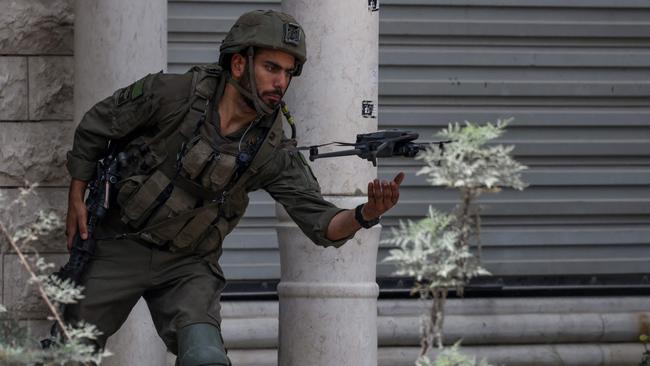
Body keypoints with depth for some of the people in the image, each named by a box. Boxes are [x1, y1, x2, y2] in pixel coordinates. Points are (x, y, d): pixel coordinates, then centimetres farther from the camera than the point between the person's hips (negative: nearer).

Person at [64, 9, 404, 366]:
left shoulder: (273, 151, -12)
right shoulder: (173, 94, -18)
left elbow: (320, 222, -18)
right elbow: (96, 125, -3)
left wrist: (367, 213, -38)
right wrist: (76, 198, -1)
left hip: (187, 266, 1)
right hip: (119, 250, -1)